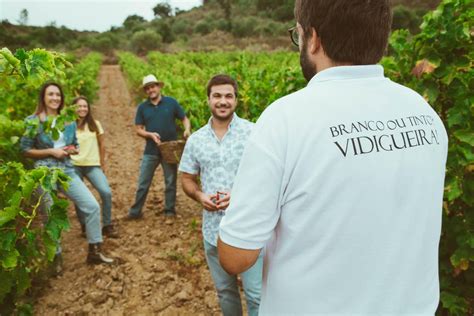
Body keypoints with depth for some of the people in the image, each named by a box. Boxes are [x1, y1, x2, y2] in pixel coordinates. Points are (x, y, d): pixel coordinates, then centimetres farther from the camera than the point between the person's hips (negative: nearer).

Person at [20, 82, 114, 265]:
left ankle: (94, 252, 7)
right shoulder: (33, 121, -4)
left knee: (92, 206, -4)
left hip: (67, 171, 4)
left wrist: (73, 150, -4)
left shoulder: (69, 121, 9)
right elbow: (25, 150, -4)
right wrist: (51, 151, -14)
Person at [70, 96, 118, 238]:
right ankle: (84, 226, 23)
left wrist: (102, 163, 10)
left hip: (93, 165, 0)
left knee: (106, 192, -17)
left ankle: (107, 226, -4)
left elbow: (102, 144, 10)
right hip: (74, 166, 0)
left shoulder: (95, 124, 6)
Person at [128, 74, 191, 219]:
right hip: (151, 151, 1)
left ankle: (170, 211, 23)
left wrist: (187, 130, -18)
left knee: (170, 182, 9)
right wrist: (150, 134, -16)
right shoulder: (142, 107, 4)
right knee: (143, 183, 5)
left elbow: (185, 119, 4)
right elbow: (139, 130, 4)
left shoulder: (171, 102, 0)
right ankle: (135, 211, 16)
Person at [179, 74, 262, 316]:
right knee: (224, 291, 21)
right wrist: (200, 196, -10)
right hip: (213, 230, 4)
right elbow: (187, 179, 11)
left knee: (256, 294, 5)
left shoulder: (254, 133, -8)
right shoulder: (196, 139, 4)